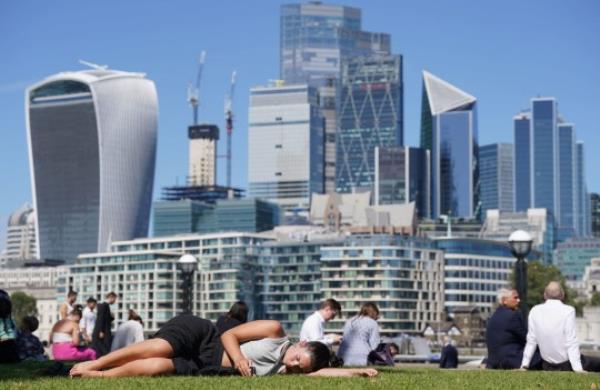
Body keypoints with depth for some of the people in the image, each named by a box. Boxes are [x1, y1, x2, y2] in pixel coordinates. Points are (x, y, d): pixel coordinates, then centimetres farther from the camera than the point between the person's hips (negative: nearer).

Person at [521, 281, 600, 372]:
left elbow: (531, 341, 0)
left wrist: (524, 365, 7)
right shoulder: (568, 310, -13)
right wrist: (577, 368, -15)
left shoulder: (535, 311, -2)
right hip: (567, 365, -4)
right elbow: (571, 342, -16)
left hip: (547, 366, 4)